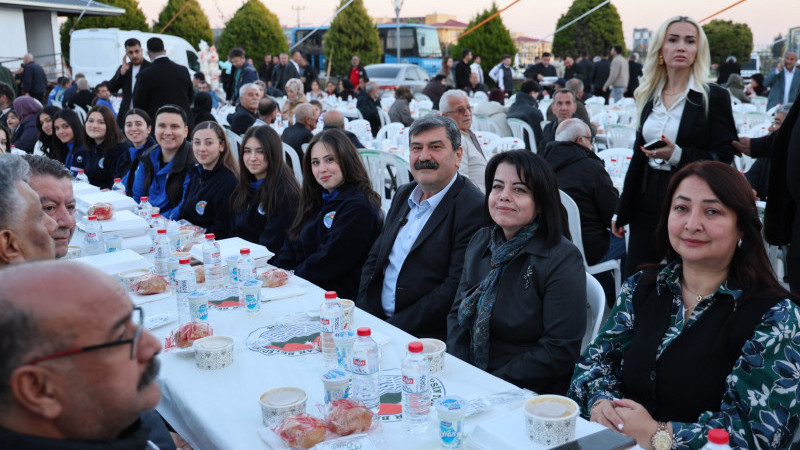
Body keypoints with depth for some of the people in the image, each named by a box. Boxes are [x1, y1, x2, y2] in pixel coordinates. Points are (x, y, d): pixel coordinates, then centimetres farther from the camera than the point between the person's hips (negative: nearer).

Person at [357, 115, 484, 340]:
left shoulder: (474, 209, -12)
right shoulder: (403, 195, 13)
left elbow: (456, 288, -18)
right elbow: (374, 260, 16)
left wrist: (394, 327, -18)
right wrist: (365, 316, 0)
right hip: (377, 320, 7)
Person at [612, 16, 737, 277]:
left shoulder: (713, 97, -4)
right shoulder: (649, 97, 10)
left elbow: (724, 158, -7)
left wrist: (677, 155, -23)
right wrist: (621, 213, 14)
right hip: (648, 203, 4)